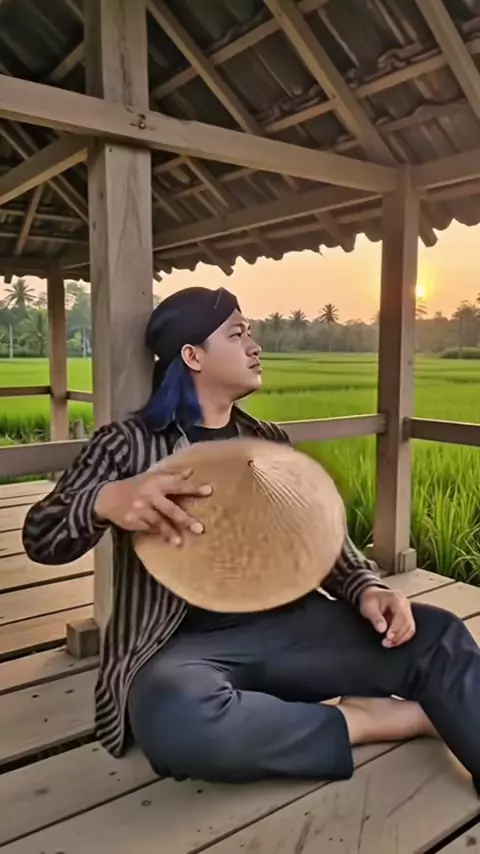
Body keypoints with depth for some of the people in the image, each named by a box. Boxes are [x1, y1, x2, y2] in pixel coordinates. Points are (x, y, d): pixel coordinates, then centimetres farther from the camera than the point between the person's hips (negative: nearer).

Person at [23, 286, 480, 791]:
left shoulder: (270, 442, 13)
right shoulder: (127, 444, 0)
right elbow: (41, 538, -3)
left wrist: (367, 587, -10)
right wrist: (105, 502, -26)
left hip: (285, 623, 4)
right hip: (183, 643, -3)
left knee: (436, 634, -18)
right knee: (177, 720, -37)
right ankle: (370, 717, -17)